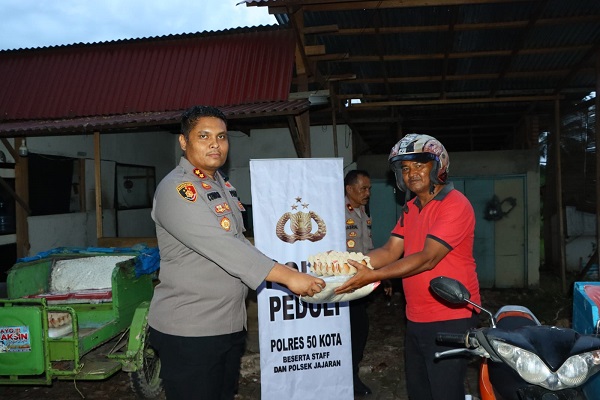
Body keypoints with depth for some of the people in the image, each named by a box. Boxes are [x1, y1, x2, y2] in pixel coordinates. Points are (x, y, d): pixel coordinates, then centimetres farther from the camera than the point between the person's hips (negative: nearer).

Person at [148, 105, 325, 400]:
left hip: (230, 325, 8)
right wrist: (287, 276, -28)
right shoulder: (176, 190, -18)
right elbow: (221, 246, -27)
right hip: (188, 331, -8)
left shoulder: (222, 185, 11)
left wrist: (289, 269, 13)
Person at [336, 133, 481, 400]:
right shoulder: (410, 208, 13)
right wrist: (349, 263, -12)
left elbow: (427, 258, -23)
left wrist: (373, 276, -27)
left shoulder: (455, 205, -15)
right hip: (416, 318, 9)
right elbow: (390, 251, 3)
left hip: (450, 320, -8)